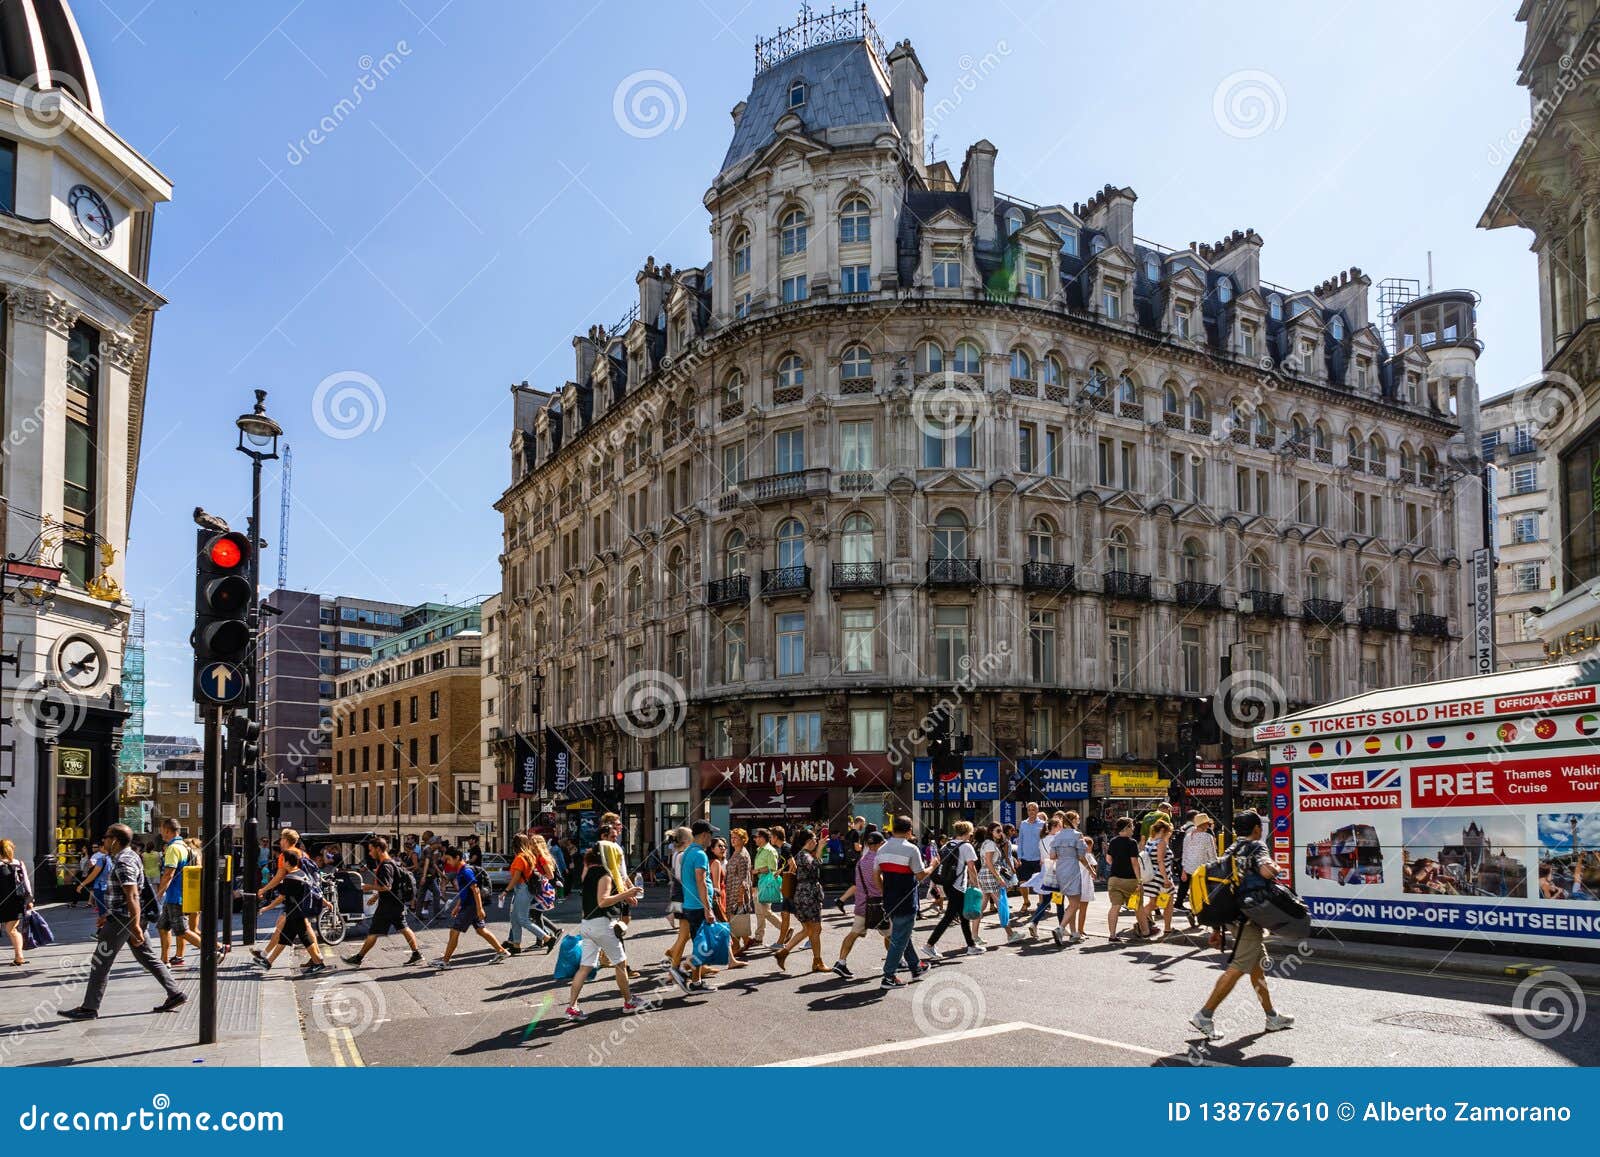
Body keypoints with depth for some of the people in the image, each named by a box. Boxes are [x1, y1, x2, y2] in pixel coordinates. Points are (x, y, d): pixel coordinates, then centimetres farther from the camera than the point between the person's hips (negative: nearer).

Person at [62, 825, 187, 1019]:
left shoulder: (123, 862, -17)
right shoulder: (129, 856, 15)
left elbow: (132, 896, -24)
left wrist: (135, 926, -28)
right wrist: (107, 916, 30)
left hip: (122, 920, -10)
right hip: (128, 919, 10)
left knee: (101, 963, 0)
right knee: (147, 958, 11)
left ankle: (89, 1008, 7)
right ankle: (175, 994, 10)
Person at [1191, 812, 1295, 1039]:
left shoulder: (1231, 851, 17)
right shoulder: (1257, 847, -7)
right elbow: (1266, 870, -30)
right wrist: (1275, 867, -5)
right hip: (1248, 917, -9)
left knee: (1257, 966, 18)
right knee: (1237, 968, -9)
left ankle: (1272, 1017, 28)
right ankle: (1205, 1015, -12)